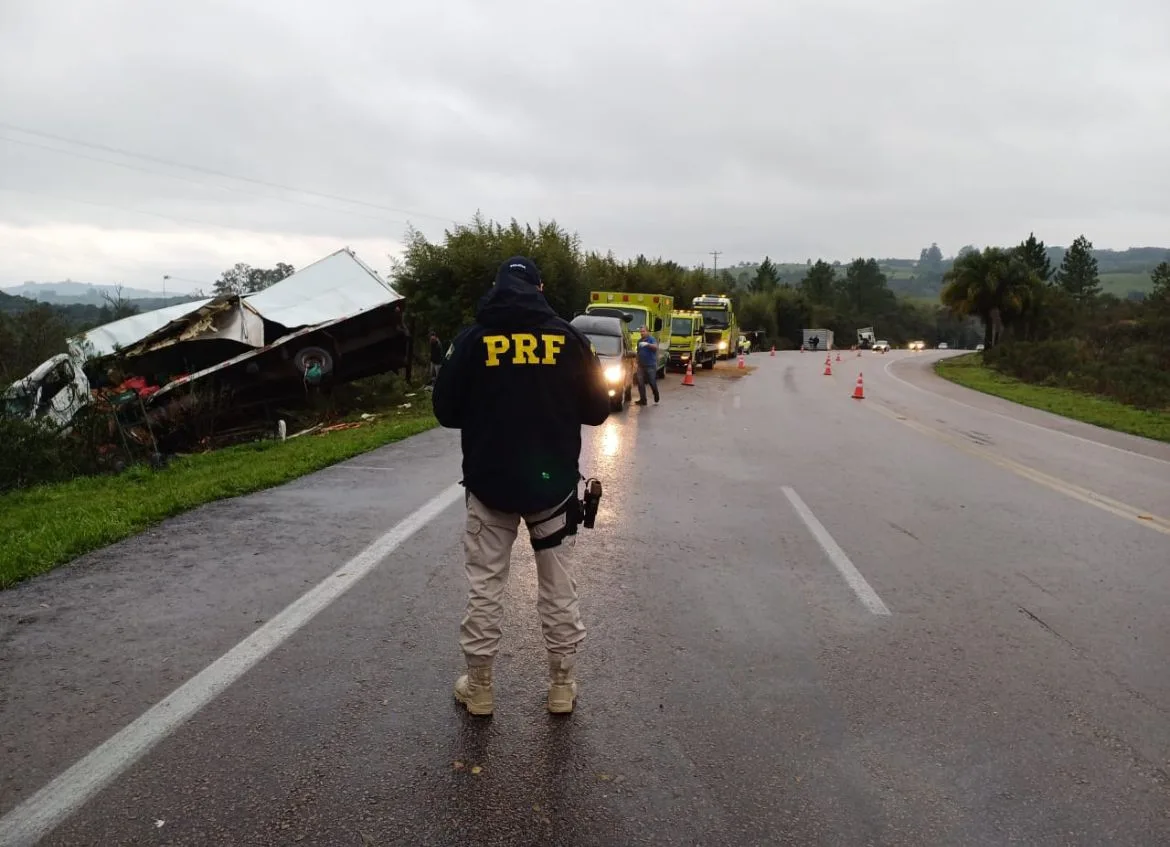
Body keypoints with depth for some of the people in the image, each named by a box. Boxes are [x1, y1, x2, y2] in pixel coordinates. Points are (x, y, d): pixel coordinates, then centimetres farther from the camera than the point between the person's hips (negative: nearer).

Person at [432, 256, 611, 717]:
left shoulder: (471, 339, -5)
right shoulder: (568, 338, -3)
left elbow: (446, 411, -2)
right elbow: (597, 410, 0)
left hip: (489, 484, 0)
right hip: (554, 483, 1)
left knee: (485, 587, 11)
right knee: (558, 587, 12)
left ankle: (479, 689, 21)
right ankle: (562, 686, 22)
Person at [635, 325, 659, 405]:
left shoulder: (652, 339, -6)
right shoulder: (639, 341, 15)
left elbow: (655, 347, -27)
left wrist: (647, 344, -44)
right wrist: (637, 362, 21)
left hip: (650, 365, -6)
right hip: (641, 365, 6)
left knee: (652, 382, 1)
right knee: (640, 383, -1)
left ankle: (656, 395, 28)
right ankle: (643, 400, 3)